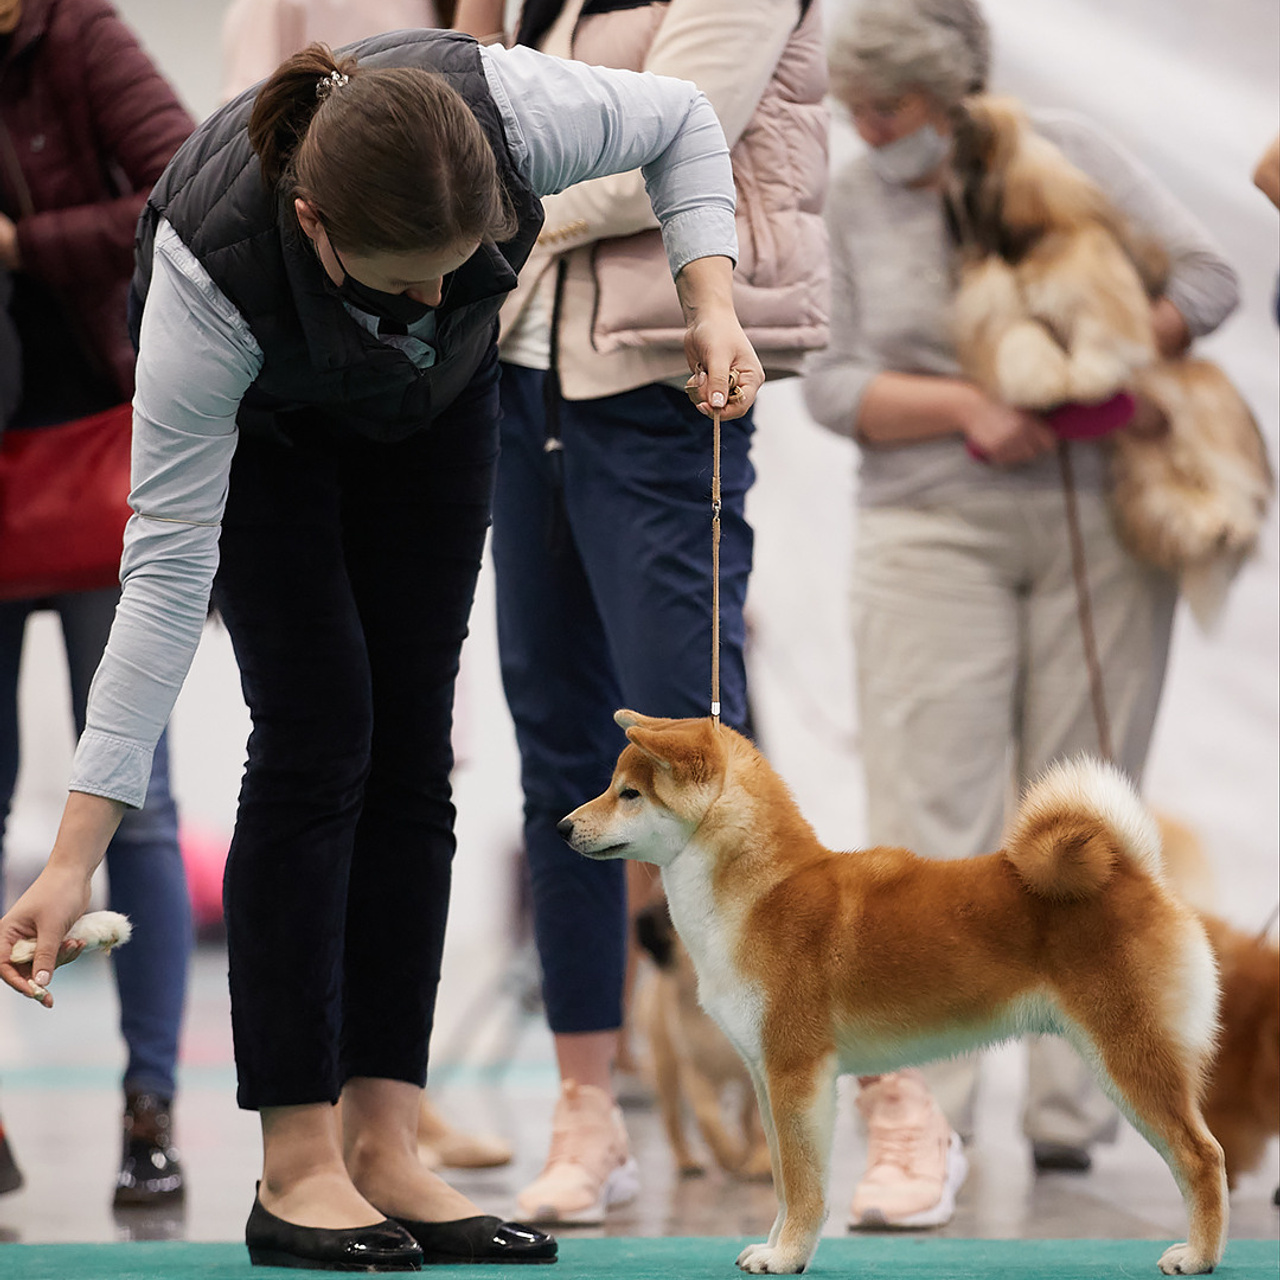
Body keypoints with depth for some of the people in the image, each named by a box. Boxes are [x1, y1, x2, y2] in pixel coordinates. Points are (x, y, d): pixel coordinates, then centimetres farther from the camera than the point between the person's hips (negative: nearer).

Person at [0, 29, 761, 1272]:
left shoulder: (504, 107, -39)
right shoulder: (214, 262, -42)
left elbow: (680, 120, -15)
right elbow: (167, 562, -36)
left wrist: (710, 301, -28)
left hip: (431, 393, 4)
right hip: (258, 410, -3)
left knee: (410, 738, -3)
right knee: (318, 730, -14)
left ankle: (382, 1149, -1)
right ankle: (297, 1170, -9)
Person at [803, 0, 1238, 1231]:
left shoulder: (1066, 152, 2)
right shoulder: (849, 204, 3)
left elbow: (1205, 275, 2)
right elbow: (833, 381, -1)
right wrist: (966, 406, -15)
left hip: (1102, 521, 1)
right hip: (935, 533, 0)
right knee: (928, 813, -12)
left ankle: (1069, 1107, 9)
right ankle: (916, 1118, -16)